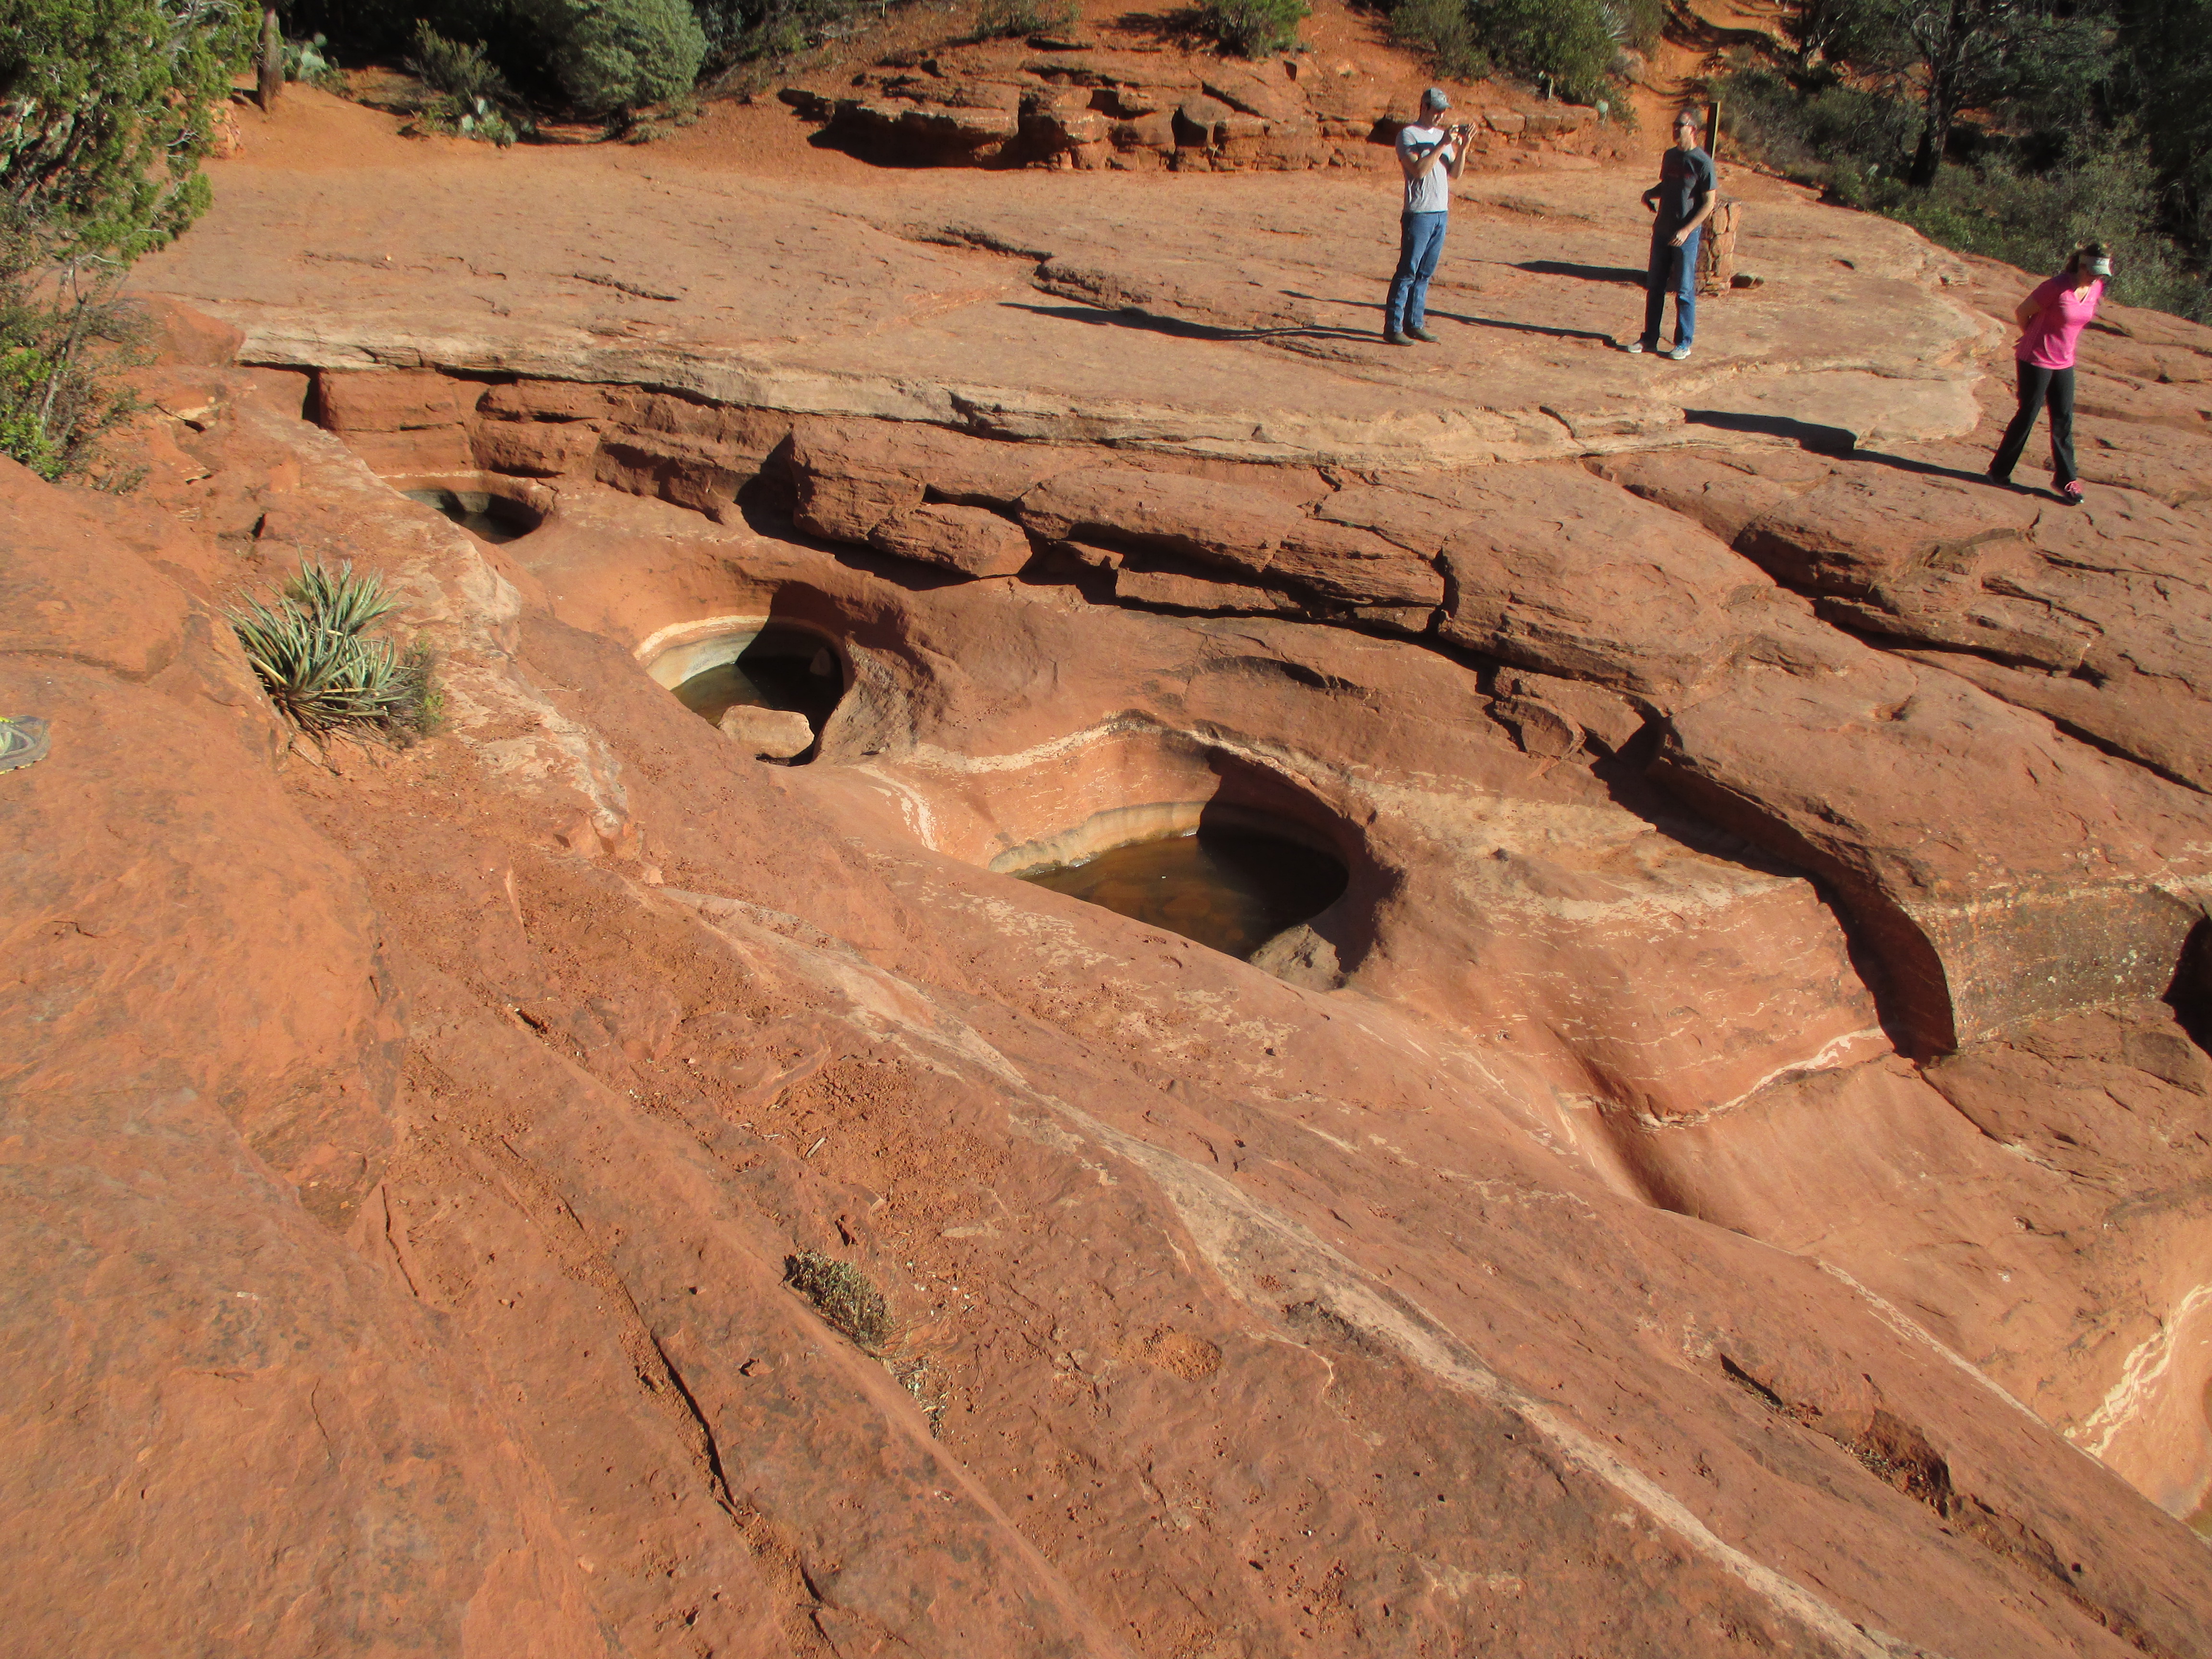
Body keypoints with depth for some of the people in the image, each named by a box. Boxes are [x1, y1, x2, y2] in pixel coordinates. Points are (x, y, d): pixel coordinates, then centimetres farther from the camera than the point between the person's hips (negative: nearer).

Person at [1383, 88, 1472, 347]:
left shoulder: (1442, 135, 17)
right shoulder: (1408, 135, -4)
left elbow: (1455, 173, 11)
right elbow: (1419, 170, -17)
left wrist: (1463, 146, -2)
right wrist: (1442, 145, -17)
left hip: (1441, 213, 7)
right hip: (1419, 213, -7)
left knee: (1425, 273, 10)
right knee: (1407, 272, -7)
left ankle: (1415, 324, 15)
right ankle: (1393, 327, -5)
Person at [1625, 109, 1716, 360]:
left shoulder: (1702, 162, -11)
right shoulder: (1669, 156, 9)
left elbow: (1709, 203, -11)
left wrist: (1686, 230, -20)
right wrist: (1650, 193, 2)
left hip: (1686, 236, -6)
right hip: (1662, 231, 6)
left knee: (1684, 292, 0)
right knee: (1655, 288, 11)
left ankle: (1684, 343, 8)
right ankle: (1649, 339, 20)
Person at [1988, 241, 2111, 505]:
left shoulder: (2096, 290, 1)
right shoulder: (2058, 287, -20)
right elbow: (2021, 312, -11)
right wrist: (2036, 340, 7)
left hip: (2064, 362, 6)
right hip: (2036, 360, -6)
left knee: (2064, 421, 7)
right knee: (2027, 416, 2)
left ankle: (2065, 479, 14)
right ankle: (1999, 471, 18)